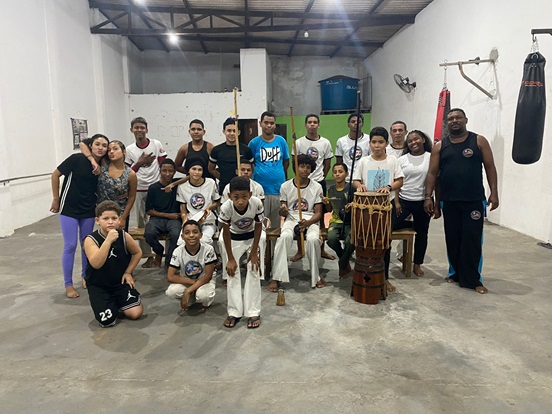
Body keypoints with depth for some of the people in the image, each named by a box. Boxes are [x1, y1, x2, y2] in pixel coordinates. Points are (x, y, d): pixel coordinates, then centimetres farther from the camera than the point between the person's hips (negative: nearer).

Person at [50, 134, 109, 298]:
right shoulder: (76, 159, -16)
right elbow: (55, 175, -7)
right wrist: (56, 199, -4)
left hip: (88, 211, 4)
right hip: (69, 209, -4)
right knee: (70, 246, -2)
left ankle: (85, 276, 32)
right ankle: (68, 284, 11)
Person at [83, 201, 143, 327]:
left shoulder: (124, 236, -8)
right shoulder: (91, 240, -17)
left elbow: (137, 253, 10)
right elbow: (96, 264, -33)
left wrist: (128, 272, 3)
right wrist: (108, 240, -38)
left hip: (121, 282, 2)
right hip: (98, 286, -2)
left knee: (136, 313, -11)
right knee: (107, 321, -15)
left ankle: (118, 301, 22)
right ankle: (111, 304, 20)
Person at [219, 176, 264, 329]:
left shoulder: (257, 204, -34)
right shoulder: (226, 207, -34)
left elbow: (258, 227, -18)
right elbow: (226, 232, -20)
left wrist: (254, 252, -14)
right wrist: (230, 258, -15)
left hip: (252, 237, 0)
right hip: (234, 238, 0)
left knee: (254, 271, -5)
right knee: (232, 271, -2)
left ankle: (253, 312, 3)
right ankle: (234, 312, 8)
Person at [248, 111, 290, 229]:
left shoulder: (281, 141, 5)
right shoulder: (254, 142, 1)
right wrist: (259, 173, 6)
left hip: (279, 187, 2)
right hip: (260, 188, -2)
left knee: (277, 222, 10)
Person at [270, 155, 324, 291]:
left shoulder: (317, 187, 1)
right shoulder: (286, 186, 3)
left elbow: (318, 213, 0)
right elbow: (283, 213, 7)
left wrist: (308, 223, -21)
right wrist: (283, 210, -19)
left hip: (310, 220, 0)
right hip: (291, 219, 0)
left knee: (313, 239, -33)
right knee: (285, 236, -34)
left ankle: (315, 276, -13)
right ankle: (276, 277, -26)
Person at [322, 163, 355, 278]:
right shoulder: (331, 190, 9)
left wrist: (351, 207, -22)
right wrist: (326, 203, -2)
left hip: (350, 221, -3)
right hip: (336, 221, 3)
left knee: (351, 241, -33)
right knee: (331, 239, -29)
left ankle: (342, 264, 0)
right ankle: (346, 259, 4)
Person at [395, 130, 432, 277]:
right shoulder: (402, 159, 4)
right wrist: (396, 202, -4)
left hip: (423, 202, -1)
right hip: (404, 200, 2)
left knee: (421, 233, 8)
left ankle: (417, 264, 26)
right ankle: (412, 225, 20)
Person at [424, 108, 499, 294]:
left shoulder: (479, 141, 3)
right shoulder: (439, 146, 6)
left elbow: (490, 167, 2)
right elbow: (432, 173, 4)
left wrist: (494, 193, -5)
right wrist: (428, 197, -3)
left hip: (474, 201, -2)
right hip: (449, 202, 2)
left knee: (472, 240, -1)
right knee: (452, 239, 10)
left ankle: (473, 279, 9)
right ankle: (455, 273, 25)